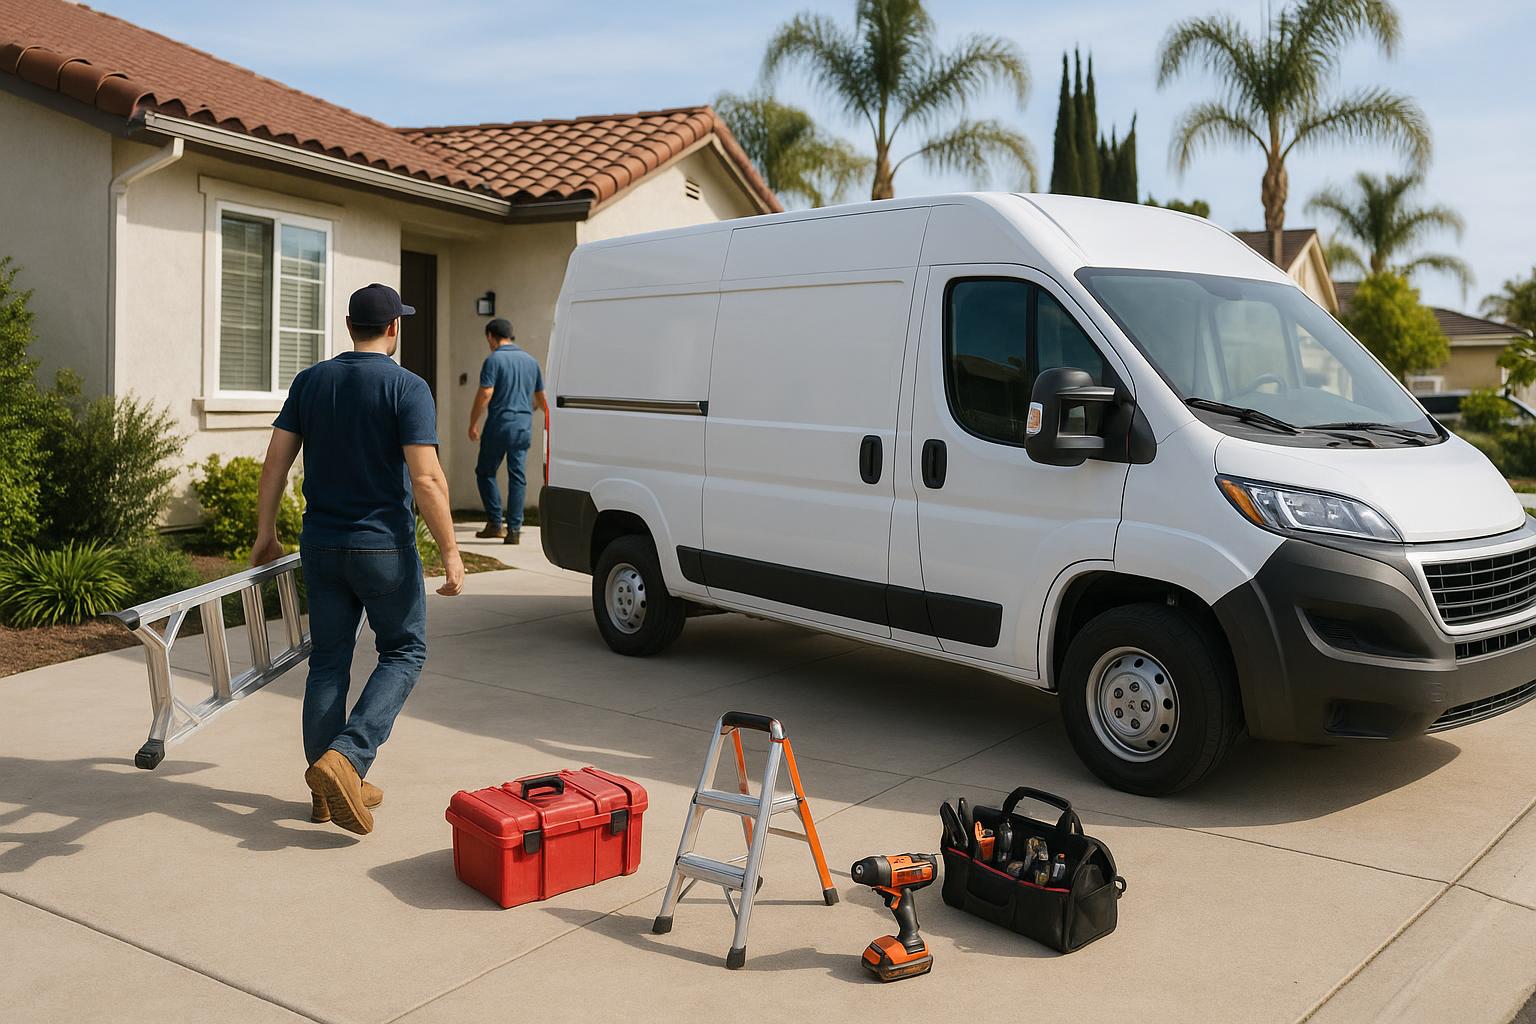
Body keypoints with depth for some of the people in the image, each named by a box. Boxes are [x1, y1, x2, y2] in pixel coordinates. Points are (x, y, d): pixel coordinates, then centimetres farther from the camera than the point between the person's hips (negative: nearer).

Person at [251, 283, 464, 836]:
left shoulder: (310, 381, 5)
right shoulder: (407, 387, -11)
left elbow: (276, 461, 4)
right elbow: (427, 479, -18)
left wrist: (266, 530, 14)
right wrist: (450, 551, -13)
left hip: (321, 546, 5)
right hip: (384, 547, -5)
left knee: (328, 662, 13)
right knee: (403, 652, 10)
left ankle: (330, 789, 19)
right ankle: (344, 759, -7)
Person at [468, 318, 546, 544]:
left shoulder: (493, 360, -7)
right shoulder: (531, 361, 12)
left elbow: (485, 394, -15)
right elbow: (541, 397, 18)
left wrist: (473, 423, -6)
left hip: (499, 425, -5)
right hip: (524, 427, 5)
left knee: (485, 472, 9)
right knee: (517, 476, 6)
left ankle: (495, 523, 5)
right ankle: (514, 529, 4)